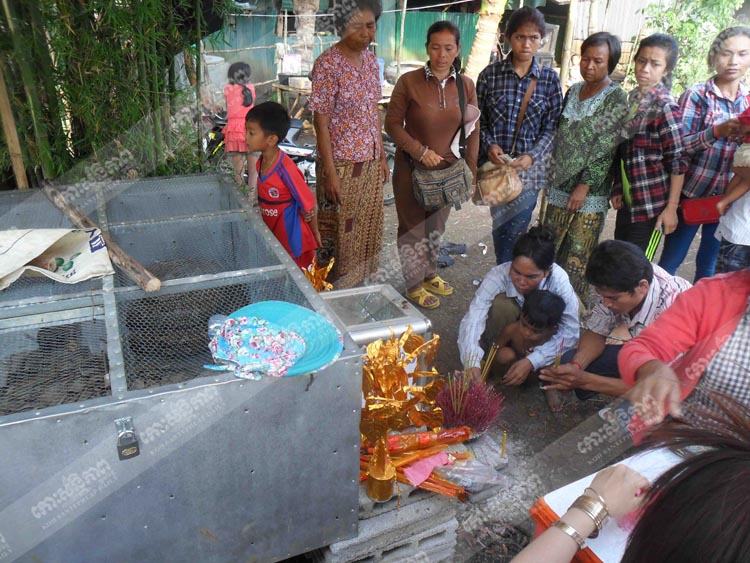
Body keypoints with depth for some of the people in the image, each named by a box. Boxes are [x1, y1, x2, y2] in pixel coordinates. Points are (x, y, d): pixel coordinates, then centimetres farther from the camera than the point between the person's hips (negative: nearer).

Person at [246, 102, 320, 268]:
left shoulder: (286, 169, -26)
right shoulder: (260, 163, -3)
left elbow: (308, 204, -18)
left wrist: (315, 234, -6)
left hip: (291, 238, -7)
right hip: (271, 235, 7)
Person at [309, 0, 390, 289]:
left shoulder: (371, 61, 6)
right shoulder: (327, 64, -15)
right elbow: (321, 122, -15)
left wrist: (382, 156, 13)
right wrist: (330, 173, -18)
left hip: (370, 162, 7)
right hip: (342, 165, -7)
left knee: (366, 229, 16)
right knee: (339, 233, 4)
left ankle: (358, 286, 33)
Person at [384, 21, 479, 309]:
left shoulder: (466, 85, -3)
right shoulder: (409, 81, -13)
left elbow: (472, 131, 3)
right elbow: (392, 124, -9)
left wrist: (471, 171, 1)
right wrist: (421, 150, -18)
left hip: (447, 168, 4)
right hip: (412, 167, -3)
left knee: (436, 227, 19)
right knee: (414, 228, 8)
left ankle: (429, 275, 39)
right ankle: (414, 285, 25)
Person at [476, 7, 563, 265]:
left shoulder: (550, 79, 0)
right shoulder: (490, 74, 0)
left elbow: (551, 127, 0)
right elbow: (479, 119, 4)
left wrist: (532, 156, -16)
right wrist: (489, 145, -13)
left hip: (529, 167, 0)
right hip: (495, 164, 1)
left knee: (515, 231, 1)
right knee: (500, 226, 11)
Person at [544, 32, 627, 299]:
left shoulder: (616, 98, -6)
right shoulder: (573, 90, 11)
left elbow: (605, 148, -12)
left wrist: (585, 186, -17)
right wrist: (551, 175, 14)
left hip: (590, 191, -5)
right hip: (560, 185, 6)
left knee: (577, 257, -1)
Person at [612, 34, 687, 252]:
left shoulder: (665, 107, -15)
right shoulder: (633, 98, 6)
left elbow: (678, 162, -16)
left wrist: (671, 208, -17)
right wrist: (618, 190, 11)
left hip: (651, 205, -7)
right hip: (628, 201, 7)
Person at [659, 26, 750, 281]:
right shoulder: (696, 95, -6)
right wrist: (717, 131, -30)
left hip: (729, 198, 4)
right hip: (693, 193, -4)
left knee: (709, 264, 15)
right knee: (670, 260, 3)